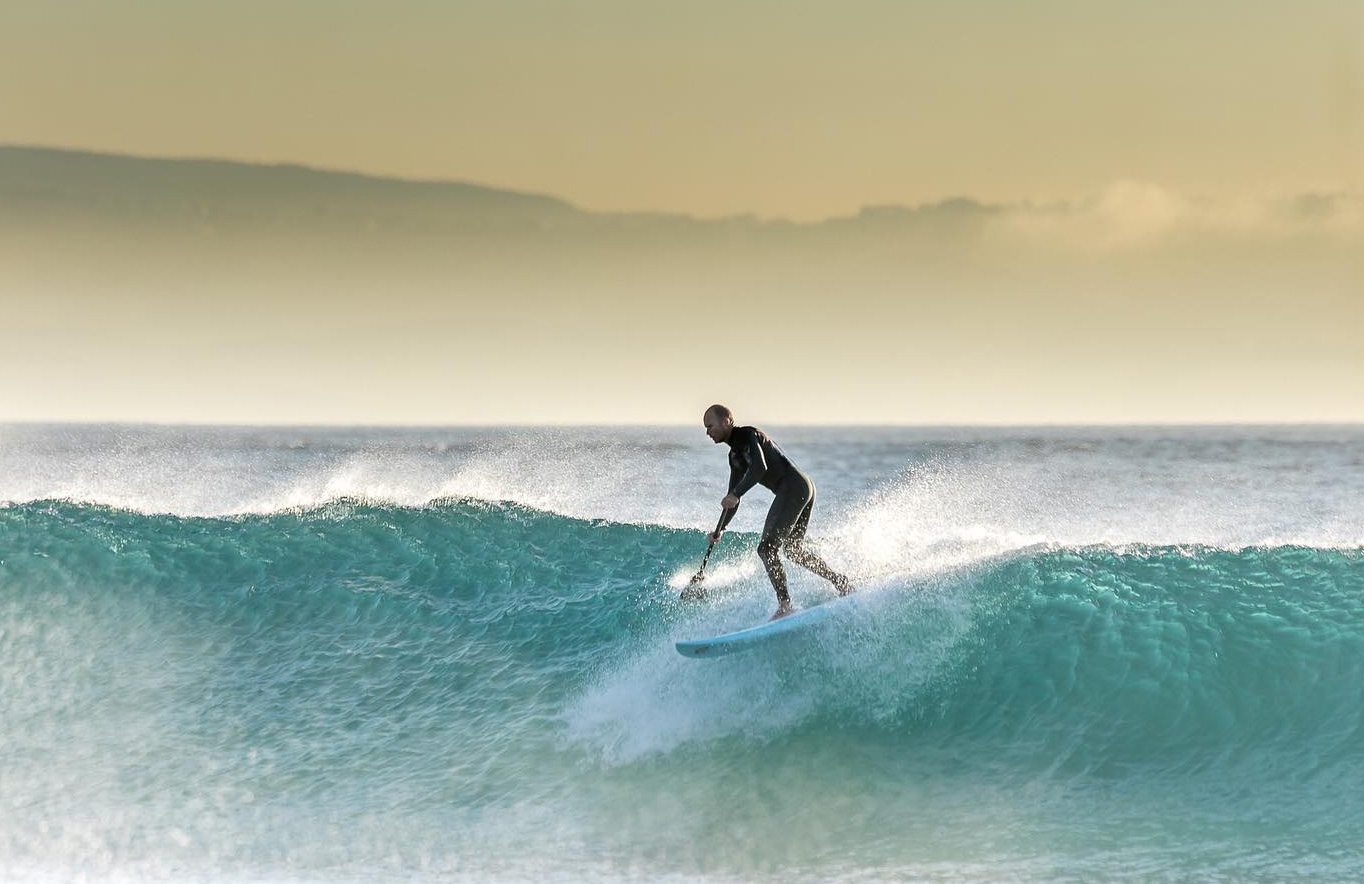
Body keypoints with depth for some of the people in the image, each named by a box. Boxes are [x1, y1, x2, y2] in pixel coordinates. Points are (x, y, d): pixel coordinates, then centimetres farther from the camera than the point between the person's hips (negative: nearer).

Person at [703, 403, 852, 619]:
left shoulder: (748, 435, -7)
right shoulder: (735, 455, 21)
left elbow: (760, 467, -24)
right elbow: (733, 498, 26)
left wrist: (735, 495, -28)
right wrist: (720, 529, 18)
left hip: (792, 486, -10)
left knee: (767, 548, -14)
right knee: (794, 550, 21)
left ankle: (784, 605, -20)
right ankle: (841, 582, 25)